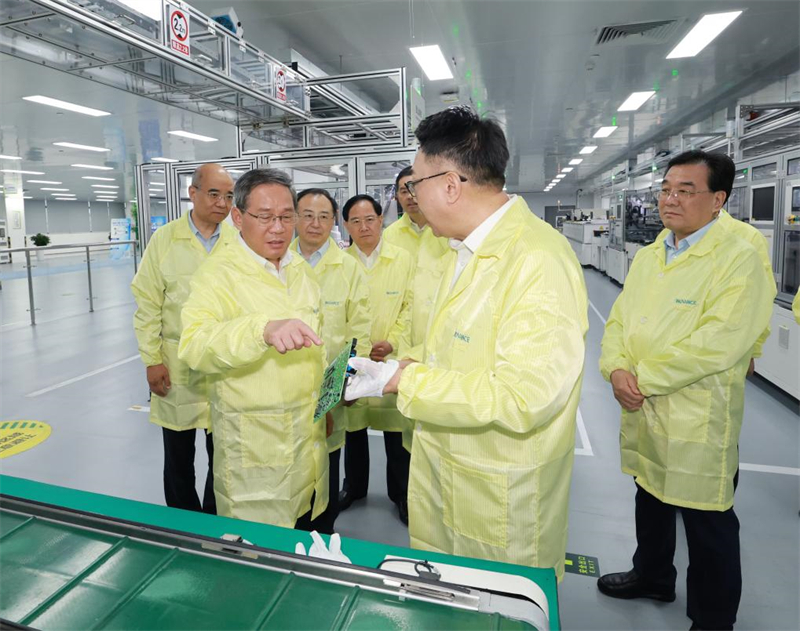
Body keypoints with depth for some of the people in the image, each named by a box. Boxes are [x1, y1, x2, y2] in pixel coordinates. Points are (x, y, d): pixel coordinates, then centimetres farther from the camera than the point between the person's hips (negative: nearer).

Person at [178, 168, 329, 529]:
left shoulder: (301, 270, 9)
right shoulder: (218, 274, -12)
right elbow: (194, 344, -29)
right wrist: (263, 330, -45)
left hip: (309, 429, 6)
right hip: (254, 442, -6)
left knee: (305, 529, 19)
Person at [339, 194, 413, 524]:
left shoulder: (403, 259, -1)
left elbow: (410, 307, 0)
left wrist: (392, 341, -11)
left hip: (392, 360, -1)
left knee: (396, 429, 7)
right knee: (353, 427, 16)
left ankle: (401, 493, 28)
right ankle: (354, 485, 37)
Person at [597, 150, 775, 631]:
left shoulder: (741, 259, -14)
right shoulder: (648, 256, 8)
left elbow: (718, 343, -24)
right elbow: (619, 319, 6)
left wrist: (643, 378, -19)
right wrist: (617, 369, -12)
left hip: (699, 423, -6)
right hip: (643, 412, 7)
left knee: (708, 527, 11)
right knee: (651, 500, 24)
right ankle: (652, 577, 48)